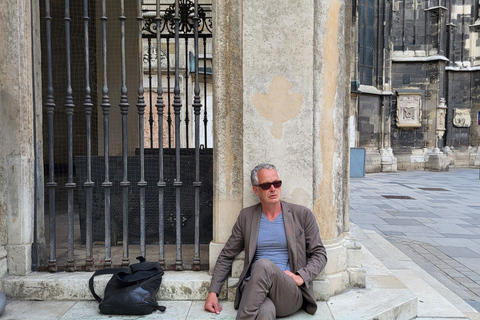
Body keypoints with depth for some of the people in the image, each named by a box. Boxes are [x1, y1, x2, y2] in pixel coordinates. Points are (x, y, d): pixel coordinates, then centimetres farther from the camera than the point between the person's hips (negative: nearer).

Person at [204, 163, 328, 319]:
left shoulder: (302, 214, 7)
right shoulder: (246, 216, 12)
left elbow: (319, 254, 10)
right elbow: (226, 256, 16)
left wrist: (301, 277, -8)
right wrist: (213, 292, 8)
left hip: (291, 296, 1)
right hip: (255, 288, -1)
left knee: (264, 265, -33)